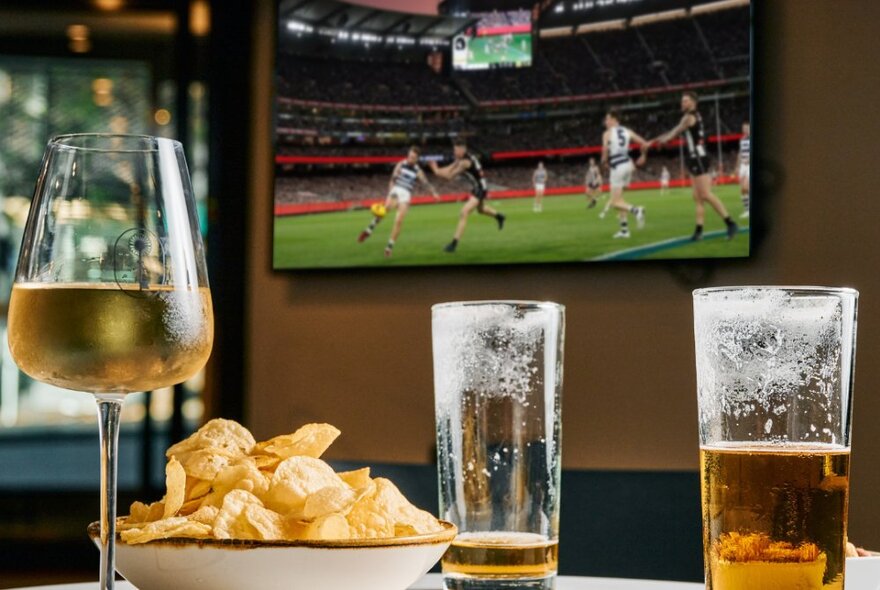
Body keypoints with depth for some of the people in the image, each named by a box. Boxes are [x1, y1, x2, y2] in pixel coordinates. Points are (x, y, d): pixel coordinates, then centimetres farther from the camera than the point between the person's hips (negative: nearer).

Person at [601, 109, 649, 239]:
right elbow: (644, 143, 5)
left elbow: (605, 152, -14)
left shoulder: (607, 133, -6)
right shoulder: (627, 131, 9)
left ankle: (636, 210, -29)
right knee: (619, 198, 18)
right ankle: (624, 229, 16)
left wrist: (604, 162, 7)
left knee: (615, 202, -3)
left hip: (617, 167, -7)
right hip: (628, 164, 7)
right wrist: (642, 156, 23)